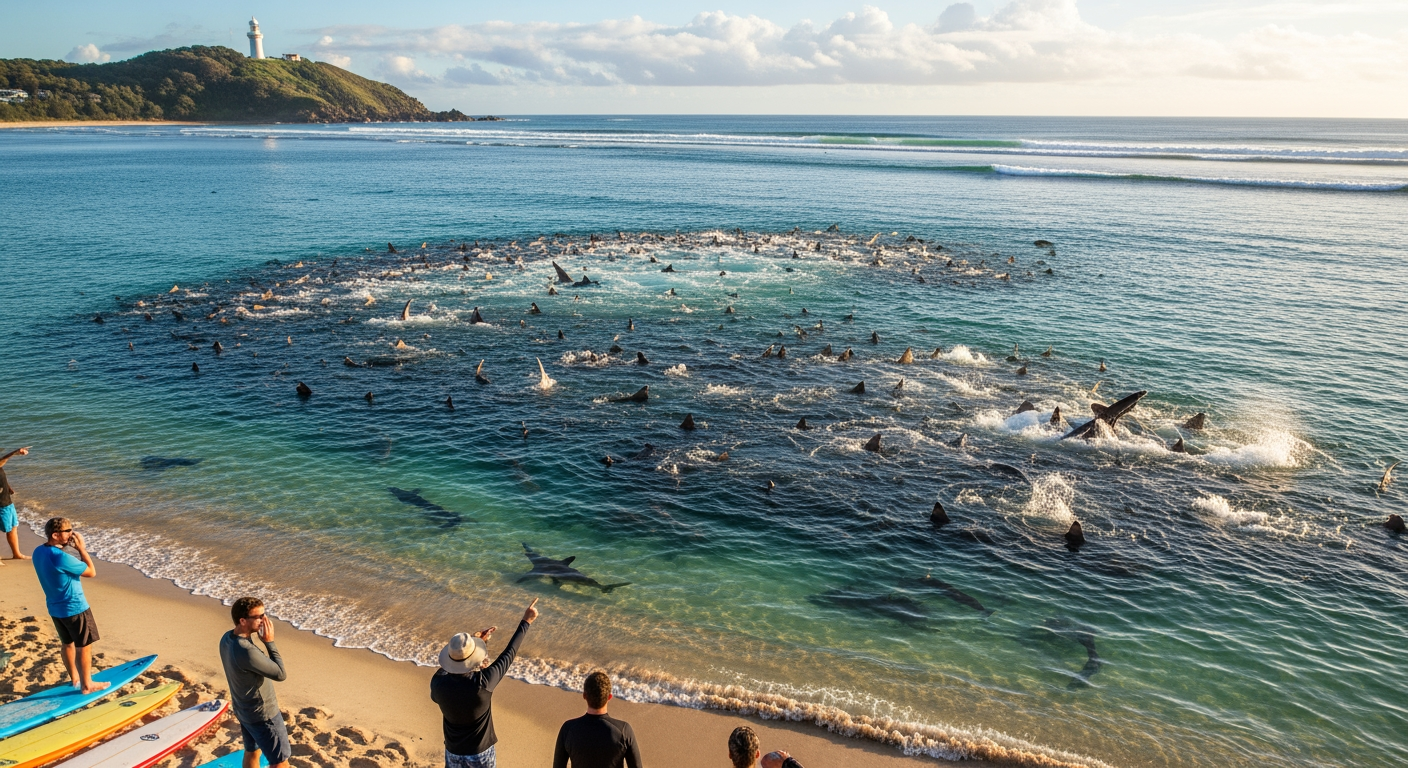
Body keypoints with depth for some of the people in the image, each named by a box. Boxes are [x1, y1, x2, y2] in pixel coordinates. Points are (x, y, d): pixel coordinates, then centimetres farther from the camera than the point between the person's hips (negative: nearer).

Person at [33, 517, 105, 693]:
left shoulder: (39, 552, -3)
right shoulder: (61, 557, -30)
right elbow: (91, 572, -18)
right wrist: (81, 548, -15)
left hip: (55, 608, 9)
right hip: (75, 608, -9)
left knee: (68, 643, 23)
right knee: (84, 646, 6)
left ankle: (75, 678, 37)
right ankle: (87, 685, 15)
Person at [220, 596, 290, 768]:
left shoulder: (227, 638, -6)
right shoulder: (247, 651, -35)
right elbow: (281, 674, -25)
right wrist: (269, 642, -22)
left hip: (243, 710, 9)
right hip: (262, 714, -9)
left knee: (252, 751, 26)